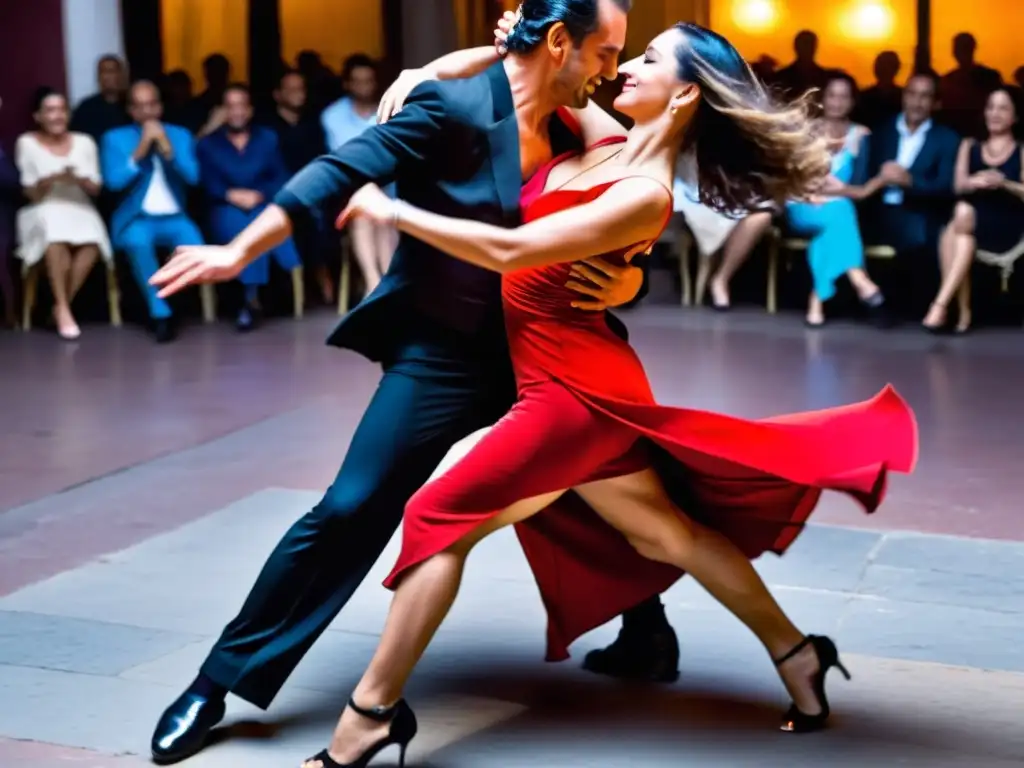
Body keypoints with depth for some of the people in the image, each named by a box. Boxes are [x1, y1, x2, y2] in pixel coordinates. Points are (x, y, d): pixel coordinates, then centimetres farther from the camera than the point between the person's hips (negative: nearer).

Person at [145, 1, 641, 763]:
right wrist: (240, 251, -30)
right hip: (442, 350, -6)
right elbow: (343, 171, -22)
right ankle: (218, 683, 1)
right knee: (351, 511, -9)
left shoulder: (572, 133, 4)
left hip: (534, 351, 6)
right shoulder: (455, 108, -16)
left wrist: (623, 282, -16)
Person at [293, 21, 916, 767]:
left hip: (577, 388, -10)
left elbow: (509, 250, -24)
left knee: (440, 515, -8)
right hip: (576, 382, 10)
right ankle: (796, 655, 31)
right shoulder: (605, 145, 5)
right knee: (663, 532, 19)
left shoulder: (646, 195, -20)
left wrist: (392, 211, -18)